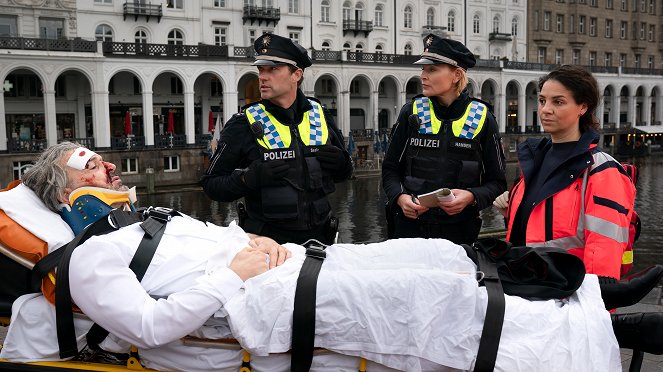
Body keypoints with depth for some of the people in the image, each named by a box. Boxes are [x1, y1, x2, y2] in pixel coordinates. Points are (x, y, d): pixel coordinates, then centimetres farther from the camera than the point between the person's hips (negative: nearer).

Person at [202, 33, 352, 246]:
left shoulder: (319, 115, 3)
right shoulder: (243, 124, -8)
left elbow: (342, 175, 14)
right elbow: (211, 185, -7)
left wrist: (341, 164, -9)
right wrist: (249, 178, -24)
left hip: (318, 237, 4)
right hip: (267, 242, -3)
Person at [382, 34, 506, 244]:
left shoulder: (481, 119, -3)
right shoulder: (412, 113, 1)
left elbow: (496, 183, 1)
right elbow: (390, 169, 6)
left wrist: (471, 197, -18)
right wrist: (400, 197, -13)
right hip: (410, 226, 1)